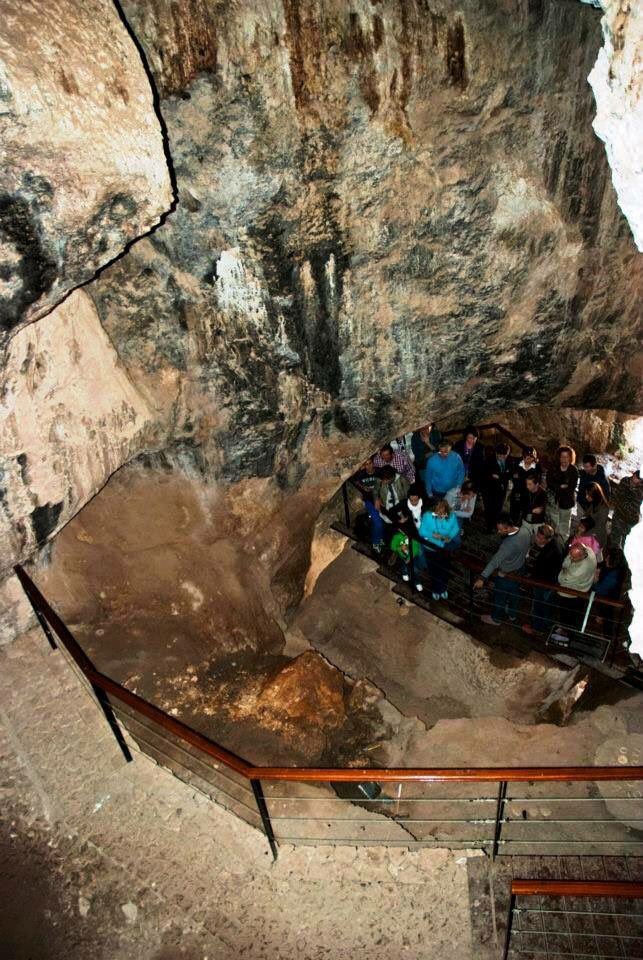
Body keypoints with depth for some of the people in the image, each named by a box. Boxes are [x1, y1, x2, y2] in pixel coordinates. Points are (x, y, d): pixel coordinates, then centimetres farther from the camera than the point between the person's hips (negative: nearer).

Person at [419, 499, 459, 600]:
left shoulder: (452, 516, -14)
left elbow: (456, 528, -7)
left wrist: (450, 537, -25)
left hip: (446, 548, 2)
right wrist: (433, 535, -32)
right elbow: (422, 531, -17)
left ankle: (443, 589, 45)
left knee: (444, 570, 19)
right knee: (434, 570, 14)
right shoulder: (428, 515, -21)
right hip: (431, 548, -2)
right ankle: (435, 590, 40)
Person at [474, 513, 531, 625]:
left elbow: (495, 561, -43)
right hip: (519, 571, 7)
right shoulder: (525, 531, -18)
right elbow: (528, 546, 3)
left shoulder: (508, 544, -41)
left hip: (505, 575, -7)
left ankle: (496, 619, 41)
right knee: (514, 593, 30)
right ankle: (512, 614, 54)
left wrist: (482, 578, -43)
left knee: (500, 597, 18)